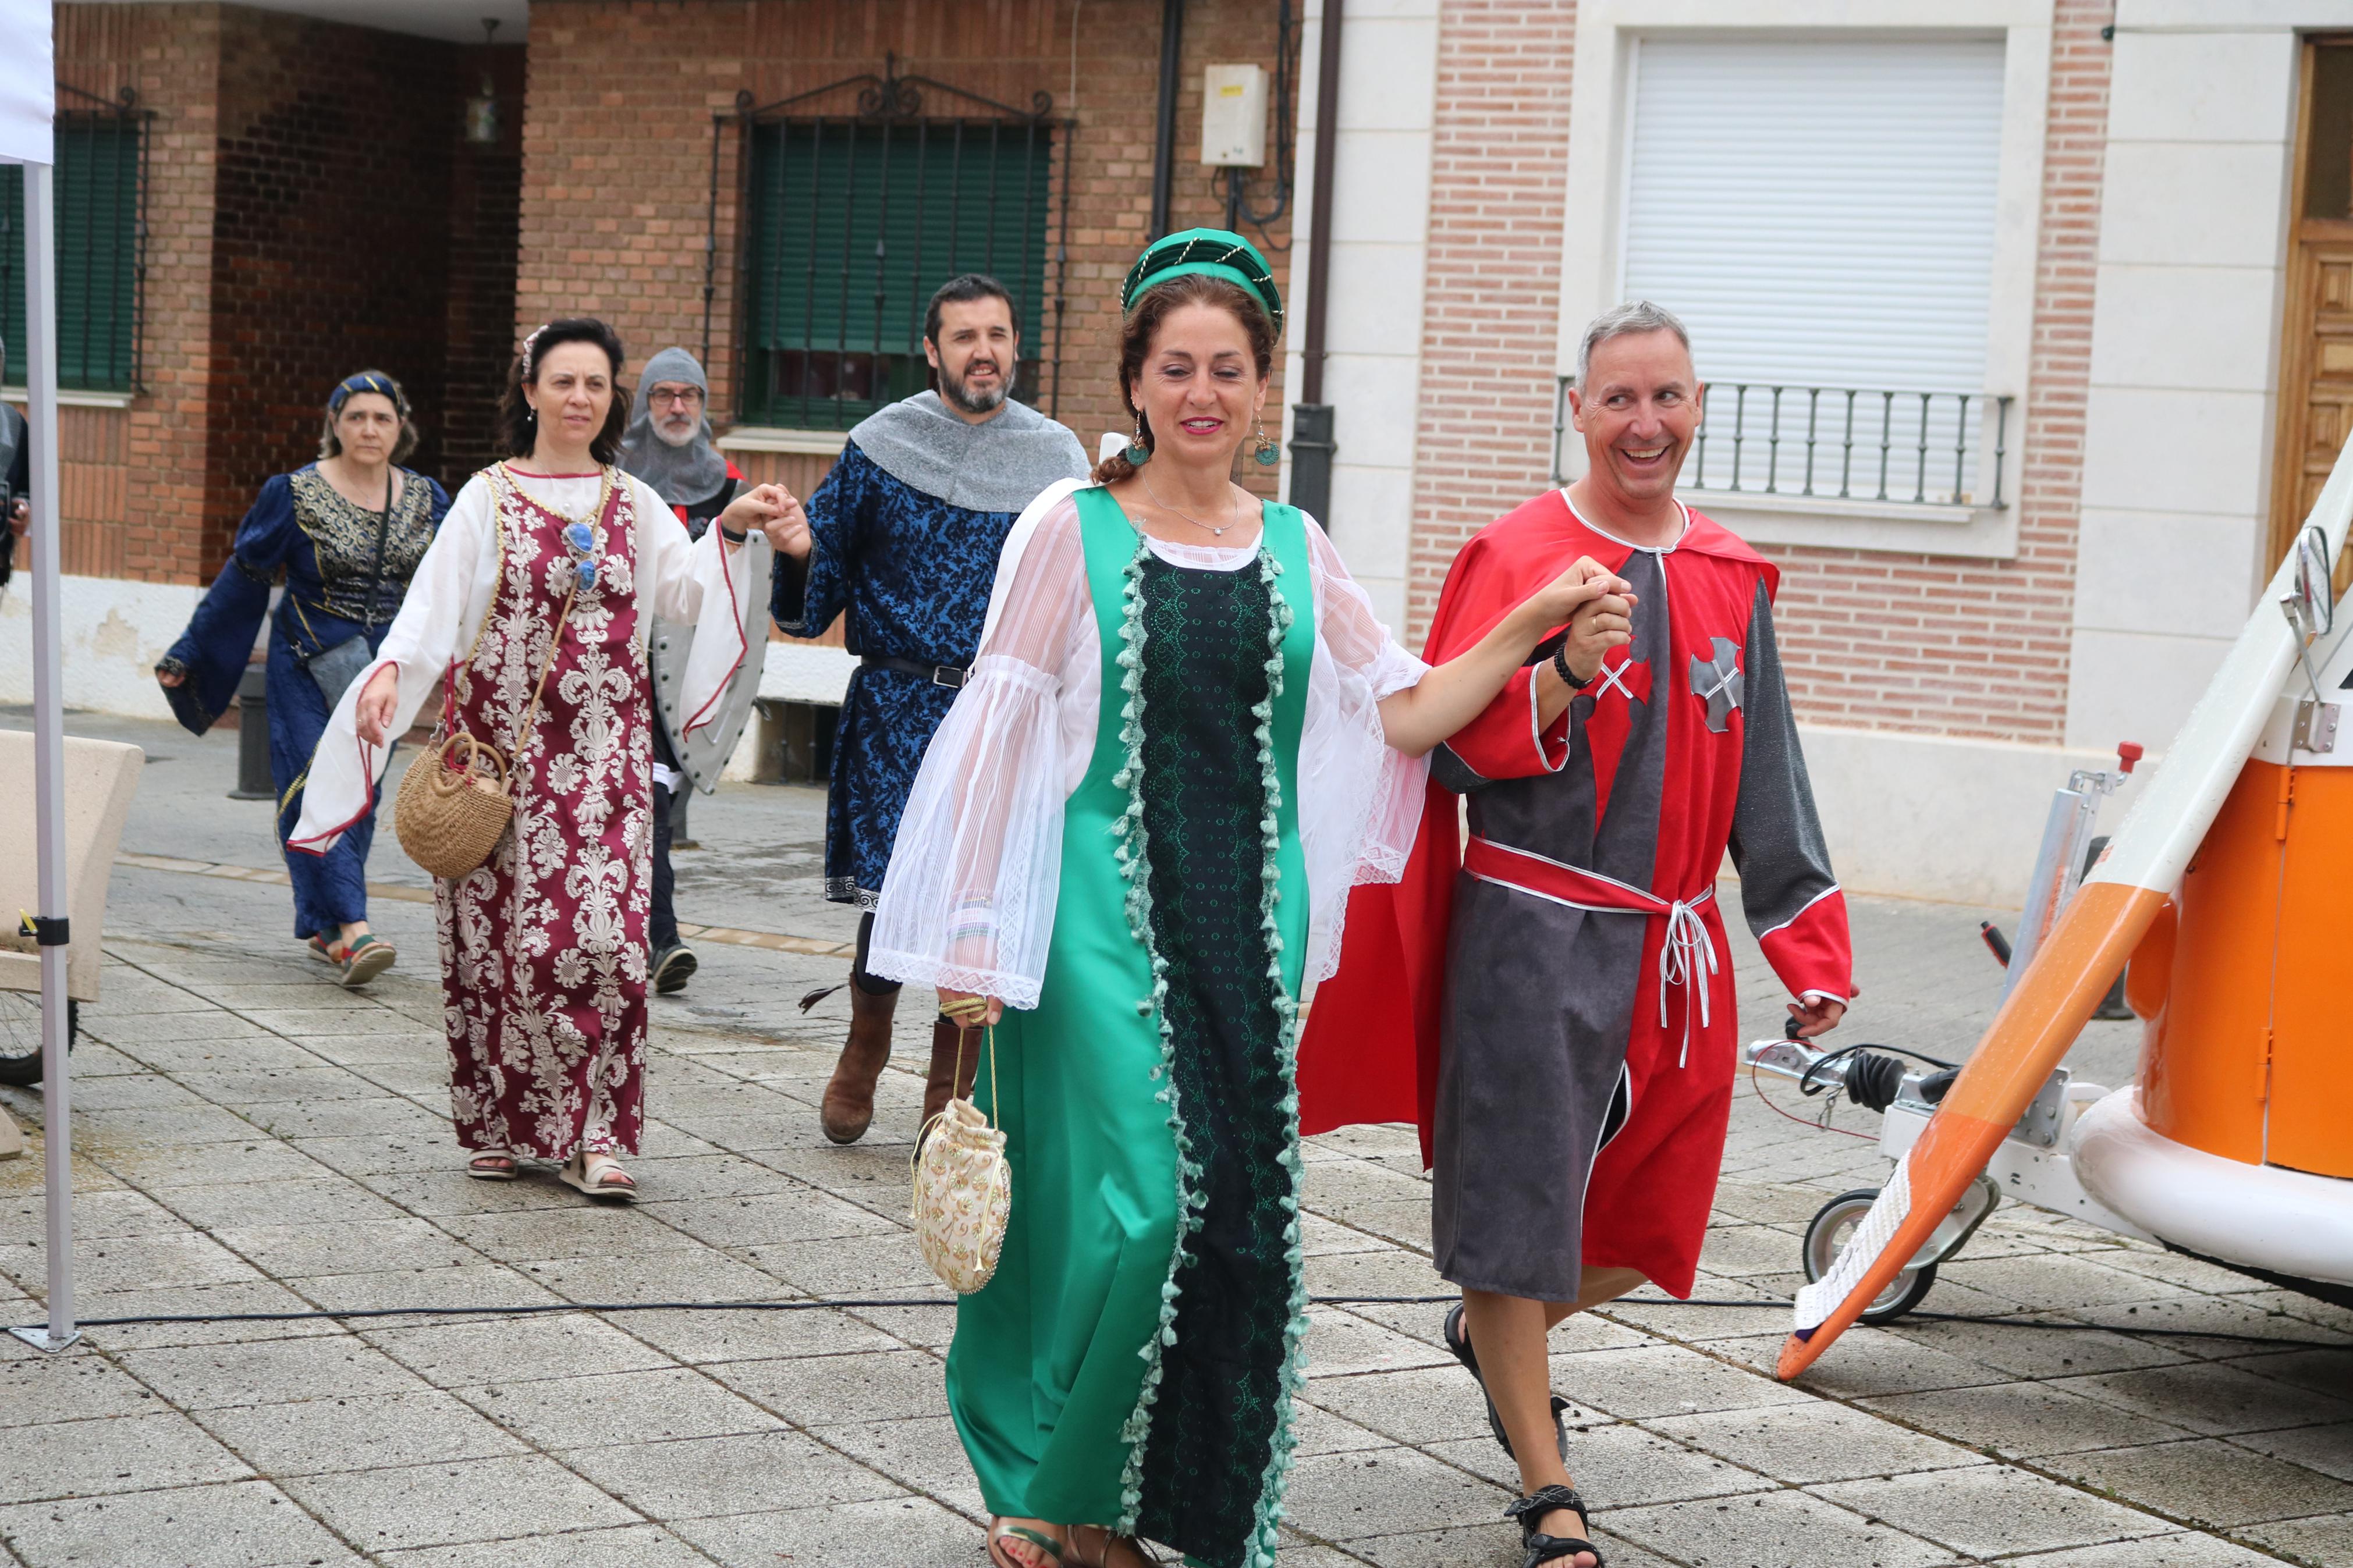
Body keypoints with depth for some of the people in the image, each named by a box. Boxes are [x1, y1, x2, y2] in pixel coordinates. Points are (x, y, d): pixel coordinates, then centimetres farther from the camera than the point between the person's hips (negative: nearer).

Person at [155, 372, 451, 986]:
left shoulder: (426, 499, 4)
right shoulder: (295, 494, -5)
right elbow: (242, 579, 1)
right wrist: (186, 656, 3)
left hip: (385, 667, 4)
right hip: (307, 664, -3)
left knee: (362, 793, 4)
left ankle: (324, 928, 15)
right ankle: (353, 929, -22)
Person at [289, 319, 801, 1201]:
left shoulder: (634, 506, 14)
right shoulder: (490, 498, 6)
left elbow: (687, 595, 3)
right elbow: (435, 597, -7)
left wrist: (729, 532, -11)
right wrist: (391, 668, -23)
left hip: (602, 753, 1)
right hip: (500, 745, -1)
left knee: (602, 933, -9)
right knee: (498, 936, -1)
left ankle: (594, 1137, -6)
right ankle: (501, 1126, 12)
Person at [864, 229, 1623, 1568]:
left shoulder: (1294, 549, 10)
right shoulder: (1074, 530, 0)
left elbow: (1403, 715, 15)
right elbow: (1001, 736, -2)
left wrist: (1526, 631, 3)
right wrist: (978, 942, -6)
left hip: (1247, 917, 4)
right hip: (1109, 907, -4)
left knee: (1244, 1204, 2)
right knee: (1136, 1196, -11)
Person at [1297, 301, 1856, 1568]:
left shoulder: (1731, 579, 9)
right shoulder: (1515, 557, -6)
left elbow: (1766, 775, 14)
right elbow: (1451, 747, -11)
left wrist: (1808, 946, 12)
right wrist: (1563, 675, -28)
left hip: (1671, 949, 6)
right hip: (1533, 934, -5)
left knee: (1649, 1220, 14)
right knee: (1515, 1209, -1)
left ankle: (1493, 1333, 43)